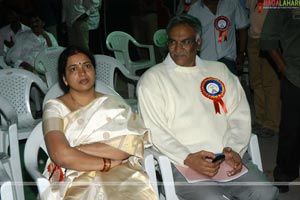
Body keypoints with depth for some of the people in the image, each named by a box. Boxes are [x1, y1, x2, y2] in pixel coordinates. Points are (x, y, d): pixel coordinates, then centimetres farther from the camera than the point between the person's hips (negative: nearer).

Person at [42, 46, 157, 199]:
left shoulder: (113, 103, 11)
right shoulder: (55, 108, 5)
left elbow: (132, 145, -6)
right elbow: (60, 154, -12)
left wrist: (77, 150, -11)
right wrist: (107, 163, -9)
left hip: (119, 175, 2)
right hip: (74, 180, -2)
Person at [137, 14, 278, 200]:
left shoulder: (219, 70, 17)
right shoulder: (152, 78, 5)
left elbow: (239, 115, 11)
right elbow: (155, 130, -4)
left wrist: (233, 149, -6)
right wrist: (188, 159, -16)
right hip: (181, 162, -3)